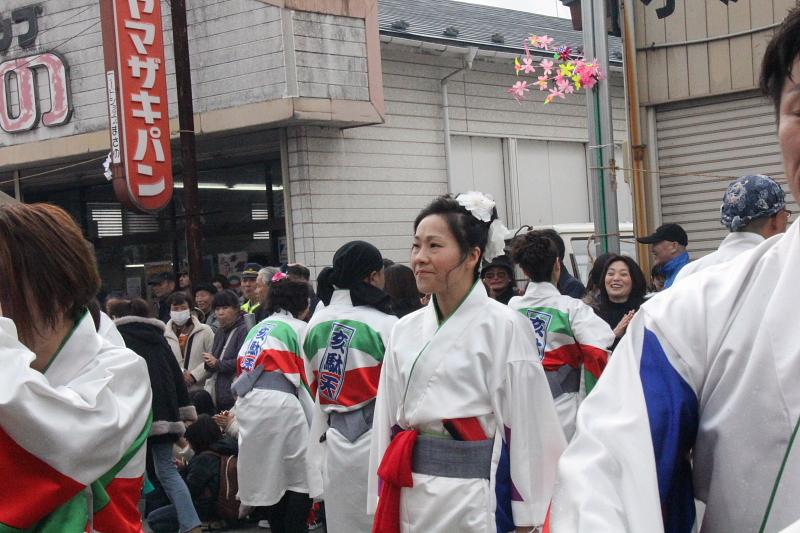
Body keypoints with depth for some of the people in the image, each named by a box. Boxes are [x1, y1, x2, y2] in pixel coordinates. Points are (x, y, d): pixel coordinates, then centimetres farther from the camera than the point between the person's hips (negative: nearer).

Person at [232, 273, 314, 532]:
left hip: (247, 404, 7)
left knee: (267, 479, 13)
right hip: (278, 403, -7)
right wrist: (316, 422, 4)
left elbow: (244, 370, 17)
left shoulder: (258, 329, 24)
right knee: (301, 479, 1)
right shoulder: (298, 328, 5)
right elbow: (306, 379, 0)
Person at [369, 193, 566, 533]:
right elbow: (387, 422, 11)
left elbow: (528, 430, -10)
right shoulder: (406, 331, 7)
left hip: (477, 500, -5)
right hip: (411, 497, 5)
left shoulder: (504, 327, -10)